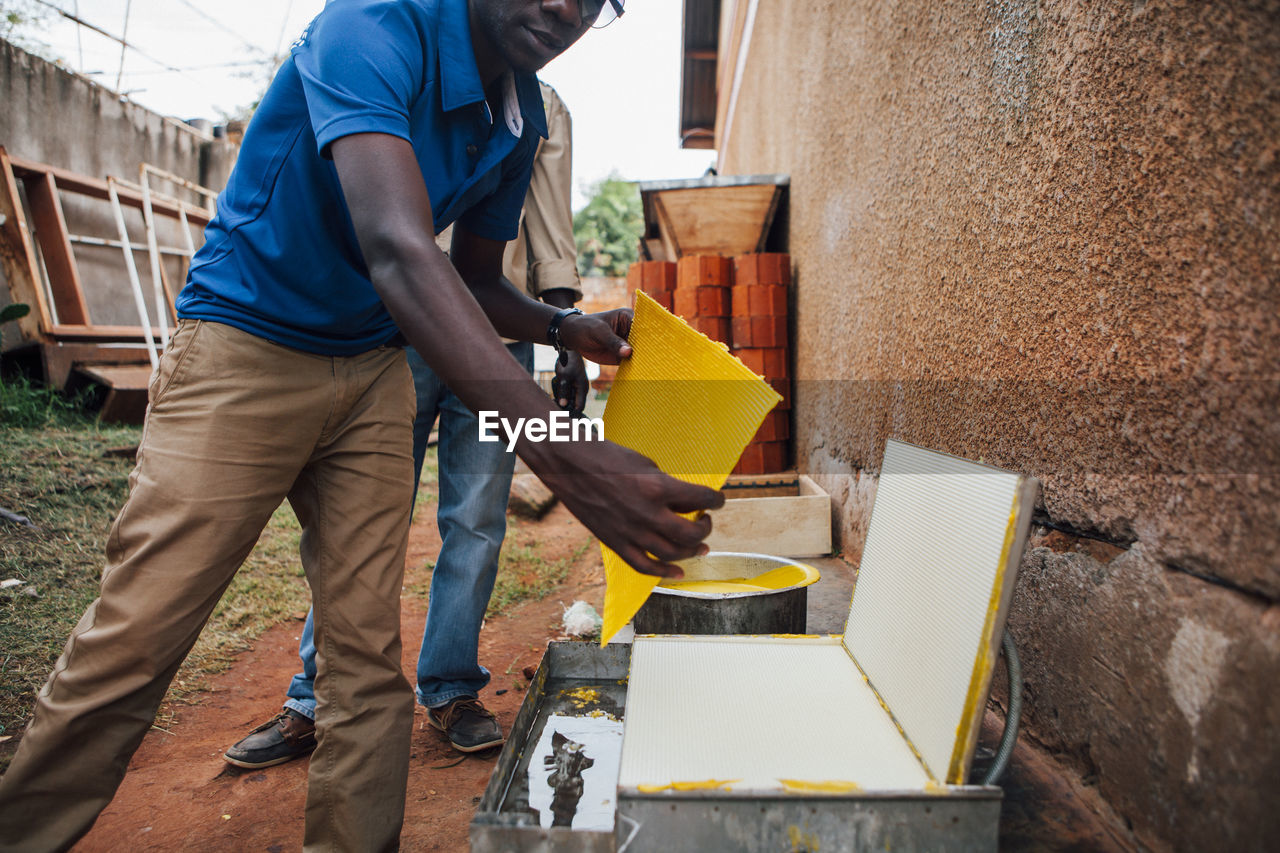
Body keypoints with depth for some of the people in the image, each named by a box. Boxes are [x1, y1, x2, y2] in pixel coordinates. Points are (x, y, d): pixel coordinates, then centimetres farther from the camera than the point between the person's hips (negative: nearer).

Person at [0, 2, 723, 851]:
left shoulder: (524, 120, 3)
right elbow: (400, 253, -38)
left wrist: (566, 327, -9)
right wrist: (564, 455, -48)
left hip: (373, 369, 6)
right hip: (245, 344, -5)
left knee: (368, 651, 3)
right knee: (134, 639, -4)